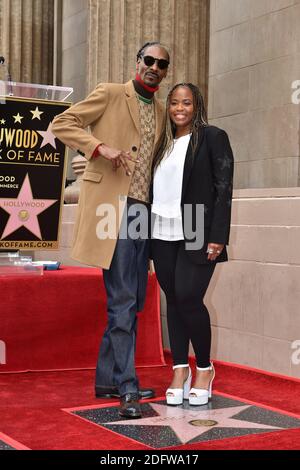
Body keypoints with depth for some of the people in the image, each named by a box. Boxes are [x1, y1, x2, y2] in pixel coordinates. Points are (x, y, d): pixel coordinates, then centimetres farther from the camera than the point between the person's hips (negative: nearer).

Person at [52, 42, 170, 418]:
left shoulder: (161, 112, 19)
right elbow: (61, 124, -2)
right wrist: (100, 147, -17)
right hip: (112, 206, -7)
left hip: (142, 211, 7)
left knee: (132, 301, 9)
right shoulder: (109, 94, 1)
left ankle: (107, 380, 19)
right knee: (122, 300, -9)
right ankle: (127, 388, -4)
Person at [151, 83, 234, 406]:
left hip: (197, 235, -5)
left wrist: (218, 237, -13)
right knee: (173, 300, 6)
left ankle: (204, 368, 8)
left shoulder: (213, 137, 2)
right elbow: (153, 188, 17)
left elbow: (223, 188, -4)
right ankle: (180, 370, 15)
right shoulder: (163, 144, 17)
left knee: (189, 298, -11)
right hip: (163, 235, 5)